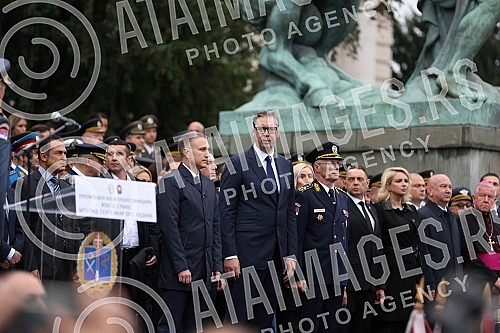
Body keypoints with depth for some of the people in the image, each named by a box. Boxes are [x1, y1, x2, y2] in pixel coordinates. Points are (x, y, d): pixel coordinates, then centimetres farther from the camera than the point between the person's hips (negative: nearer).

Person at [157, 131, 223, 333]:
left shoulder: (208, 184, 18)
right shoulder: (171, 183, -7)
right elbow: (169, 227, -13)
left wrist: (217, 268, 11)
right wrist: (181, 267, -17)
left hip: (204, 271, 7)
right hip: (178, 271, -7)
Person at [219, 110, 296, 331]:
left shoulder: (285, 166, 15)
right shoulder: (237, 164, -3)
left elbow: (290, 214, 16)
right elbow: (226, 213, -6)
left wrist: (291, 254, 9)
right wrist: (229, 255, -13)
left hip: (276, 255, 6)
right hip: (247, 254, -6)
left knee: (265, 320, 8)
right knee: (241, 320, -5)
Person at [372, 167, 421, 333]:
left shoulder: (411, 210, 16)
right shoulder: (380, 209, -5)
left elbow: (418, 243, 17)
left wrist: (420, 275, 11)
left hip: (411, 274, 6)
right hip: (391, 274, -6)